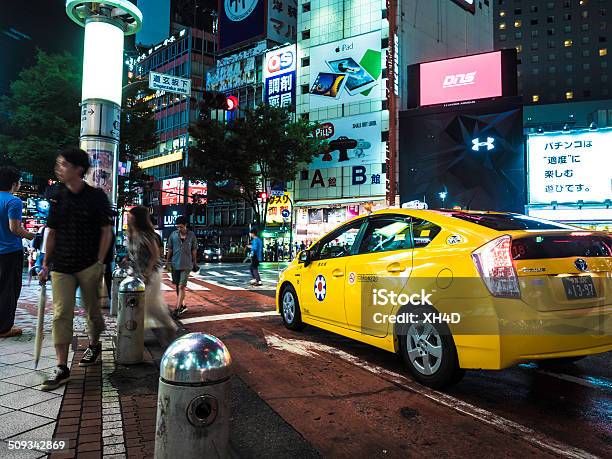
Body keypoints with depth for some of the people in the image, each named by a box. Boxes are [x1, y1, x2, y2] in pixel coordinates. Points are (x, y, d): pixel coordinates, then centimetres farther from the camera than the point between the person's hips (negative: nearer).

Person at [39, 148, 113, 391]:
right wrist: (45, 264, 8)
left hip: (89, 265, -3)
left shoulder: (96, 196, -5)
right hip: (61, 267, 3)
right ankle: (61, 368, 2)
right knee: (61, 314, -2)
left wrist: (99, 263, -10)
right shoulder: (57, 197, 6)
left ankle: (94, 344, 37)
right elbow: (52, 233, 11)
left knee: (92, 309, 11)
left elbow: (106, 232, -4)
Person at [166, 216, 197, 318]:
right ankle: (182, 306, 28)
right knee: (178, 286, 13)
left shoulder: (192, 235, -3)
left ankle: (177, 309, -8)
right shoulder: (173, 235, 0)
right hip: (175, 264, 3)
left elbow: (194, 250, 5)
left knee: (181, 287, -10)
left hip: (186, 265, -3)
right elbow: (170, 249, 8)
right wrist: (167, 261, 8)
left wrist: (194, 262, 9)